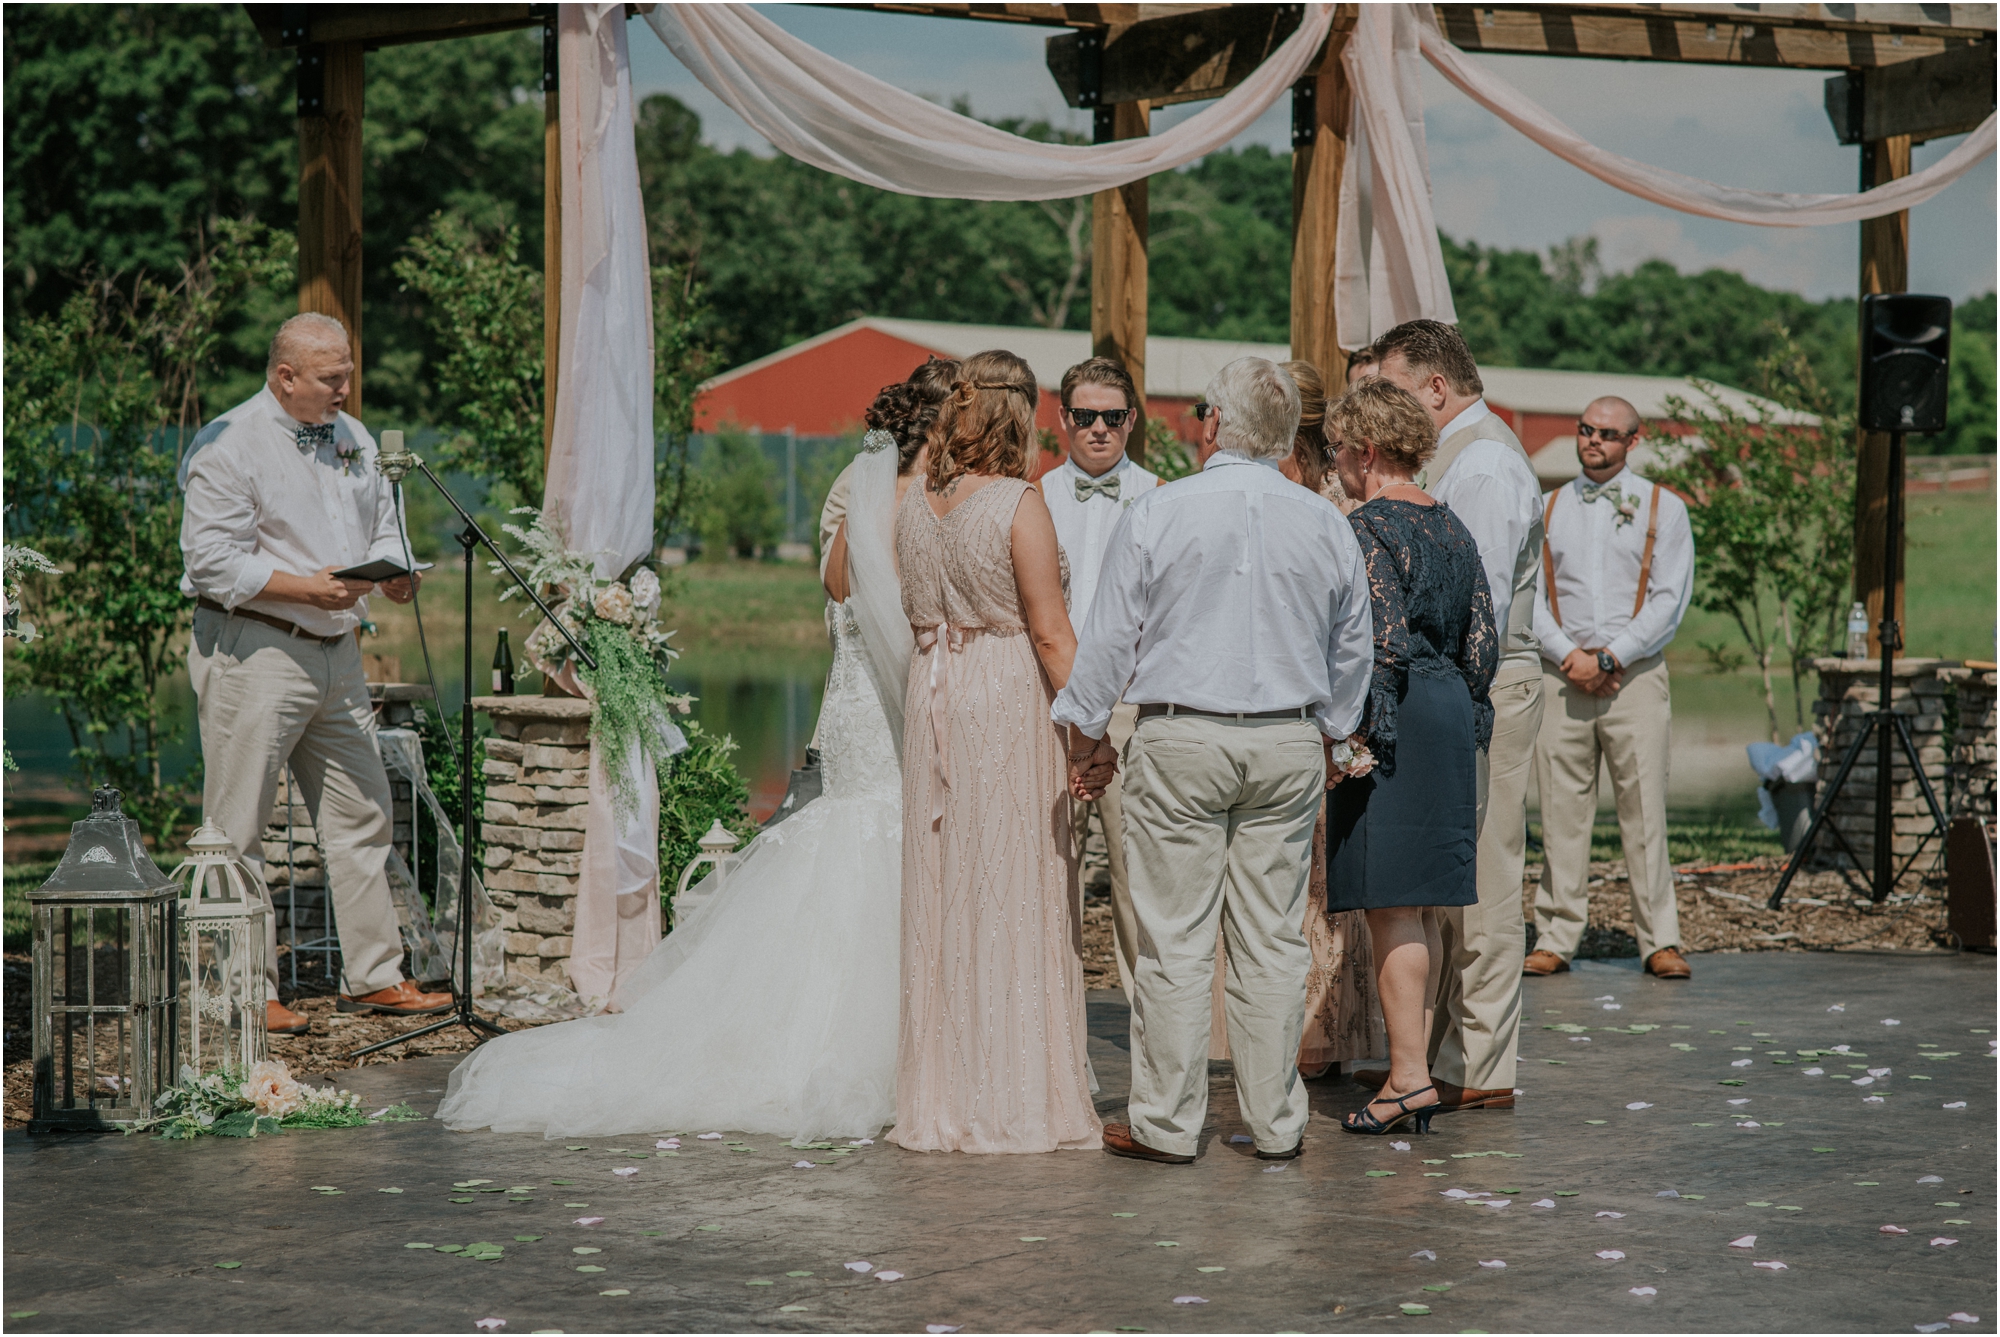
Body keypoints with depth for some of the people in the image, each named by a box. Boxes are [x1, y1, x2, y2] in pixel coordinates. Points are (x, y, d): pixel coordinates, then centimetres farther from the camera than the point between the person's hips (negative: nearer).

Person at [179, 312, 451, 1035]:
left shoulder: (352, 438, 13)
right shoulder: (228, 447, -11)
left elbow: (383, 525, 20)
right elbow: (213, 561, -16)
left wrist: (394, 570, -3)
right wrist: (308, 587, -23)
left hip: (335, 650, 8)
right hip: (252, 652, -7)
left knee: (361, 813, 9)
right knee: (239, 827, -4)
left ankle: (372, 975, 16)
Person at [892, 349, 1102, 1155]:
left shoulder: (914, 508, 6)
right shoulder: (1020, 506, -12)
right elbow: (1051, 635, -12)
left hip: (932, 693, 6)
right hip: (1009, 693, -6)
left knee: (940, 893, 10)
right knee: (1015, 895, 1)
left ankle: (940, 1100, 15)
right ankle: (1017, 1099, 4)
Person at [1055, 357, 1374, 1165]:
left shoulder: (1157, 514, -7)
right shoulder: (1325, 525, 4)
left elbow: (1111, 637, -3)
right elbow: (1352, 650, 14)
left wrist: (1086, 730, 9)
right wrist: (1328, 730, 29)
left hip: (1179, 742, -3)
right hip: (1288, 746, 3)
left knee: (1175, 940, 1)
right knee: (1273, 940, 8)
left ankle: (1166, 1123, 6)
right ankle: (1275, 1121, 13)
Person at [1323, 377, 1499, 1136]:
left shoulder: (1369, 530, -12)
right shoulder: (1451, 527, 13)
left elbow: (1386, 644, -20)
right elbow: (1483, 645, 12)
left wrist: (1359, 738, -18)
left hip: (1393, 725, -8)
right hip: (1450, 719, 9)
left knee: (1391, 907, -6)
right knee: (1420, 909, 12)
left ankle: (1408, 1076, -8)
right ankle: (1418, 1070, 16)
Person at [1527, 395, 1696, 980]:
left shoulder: (1662, 508, 6)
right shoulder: (1548, 509, 13)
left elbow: (1670, 598, -2)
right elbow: (1531, 594, 7)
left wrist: (1611, 657, -9)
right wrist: (1568, 655, -8)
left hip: (1635, 675, -2)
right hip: (1562, 678, 2)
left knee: (1644, 809, -6)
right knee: (1561, 812, 0)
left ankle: (1660, 940, -2)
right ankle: (1555, 939, 4)